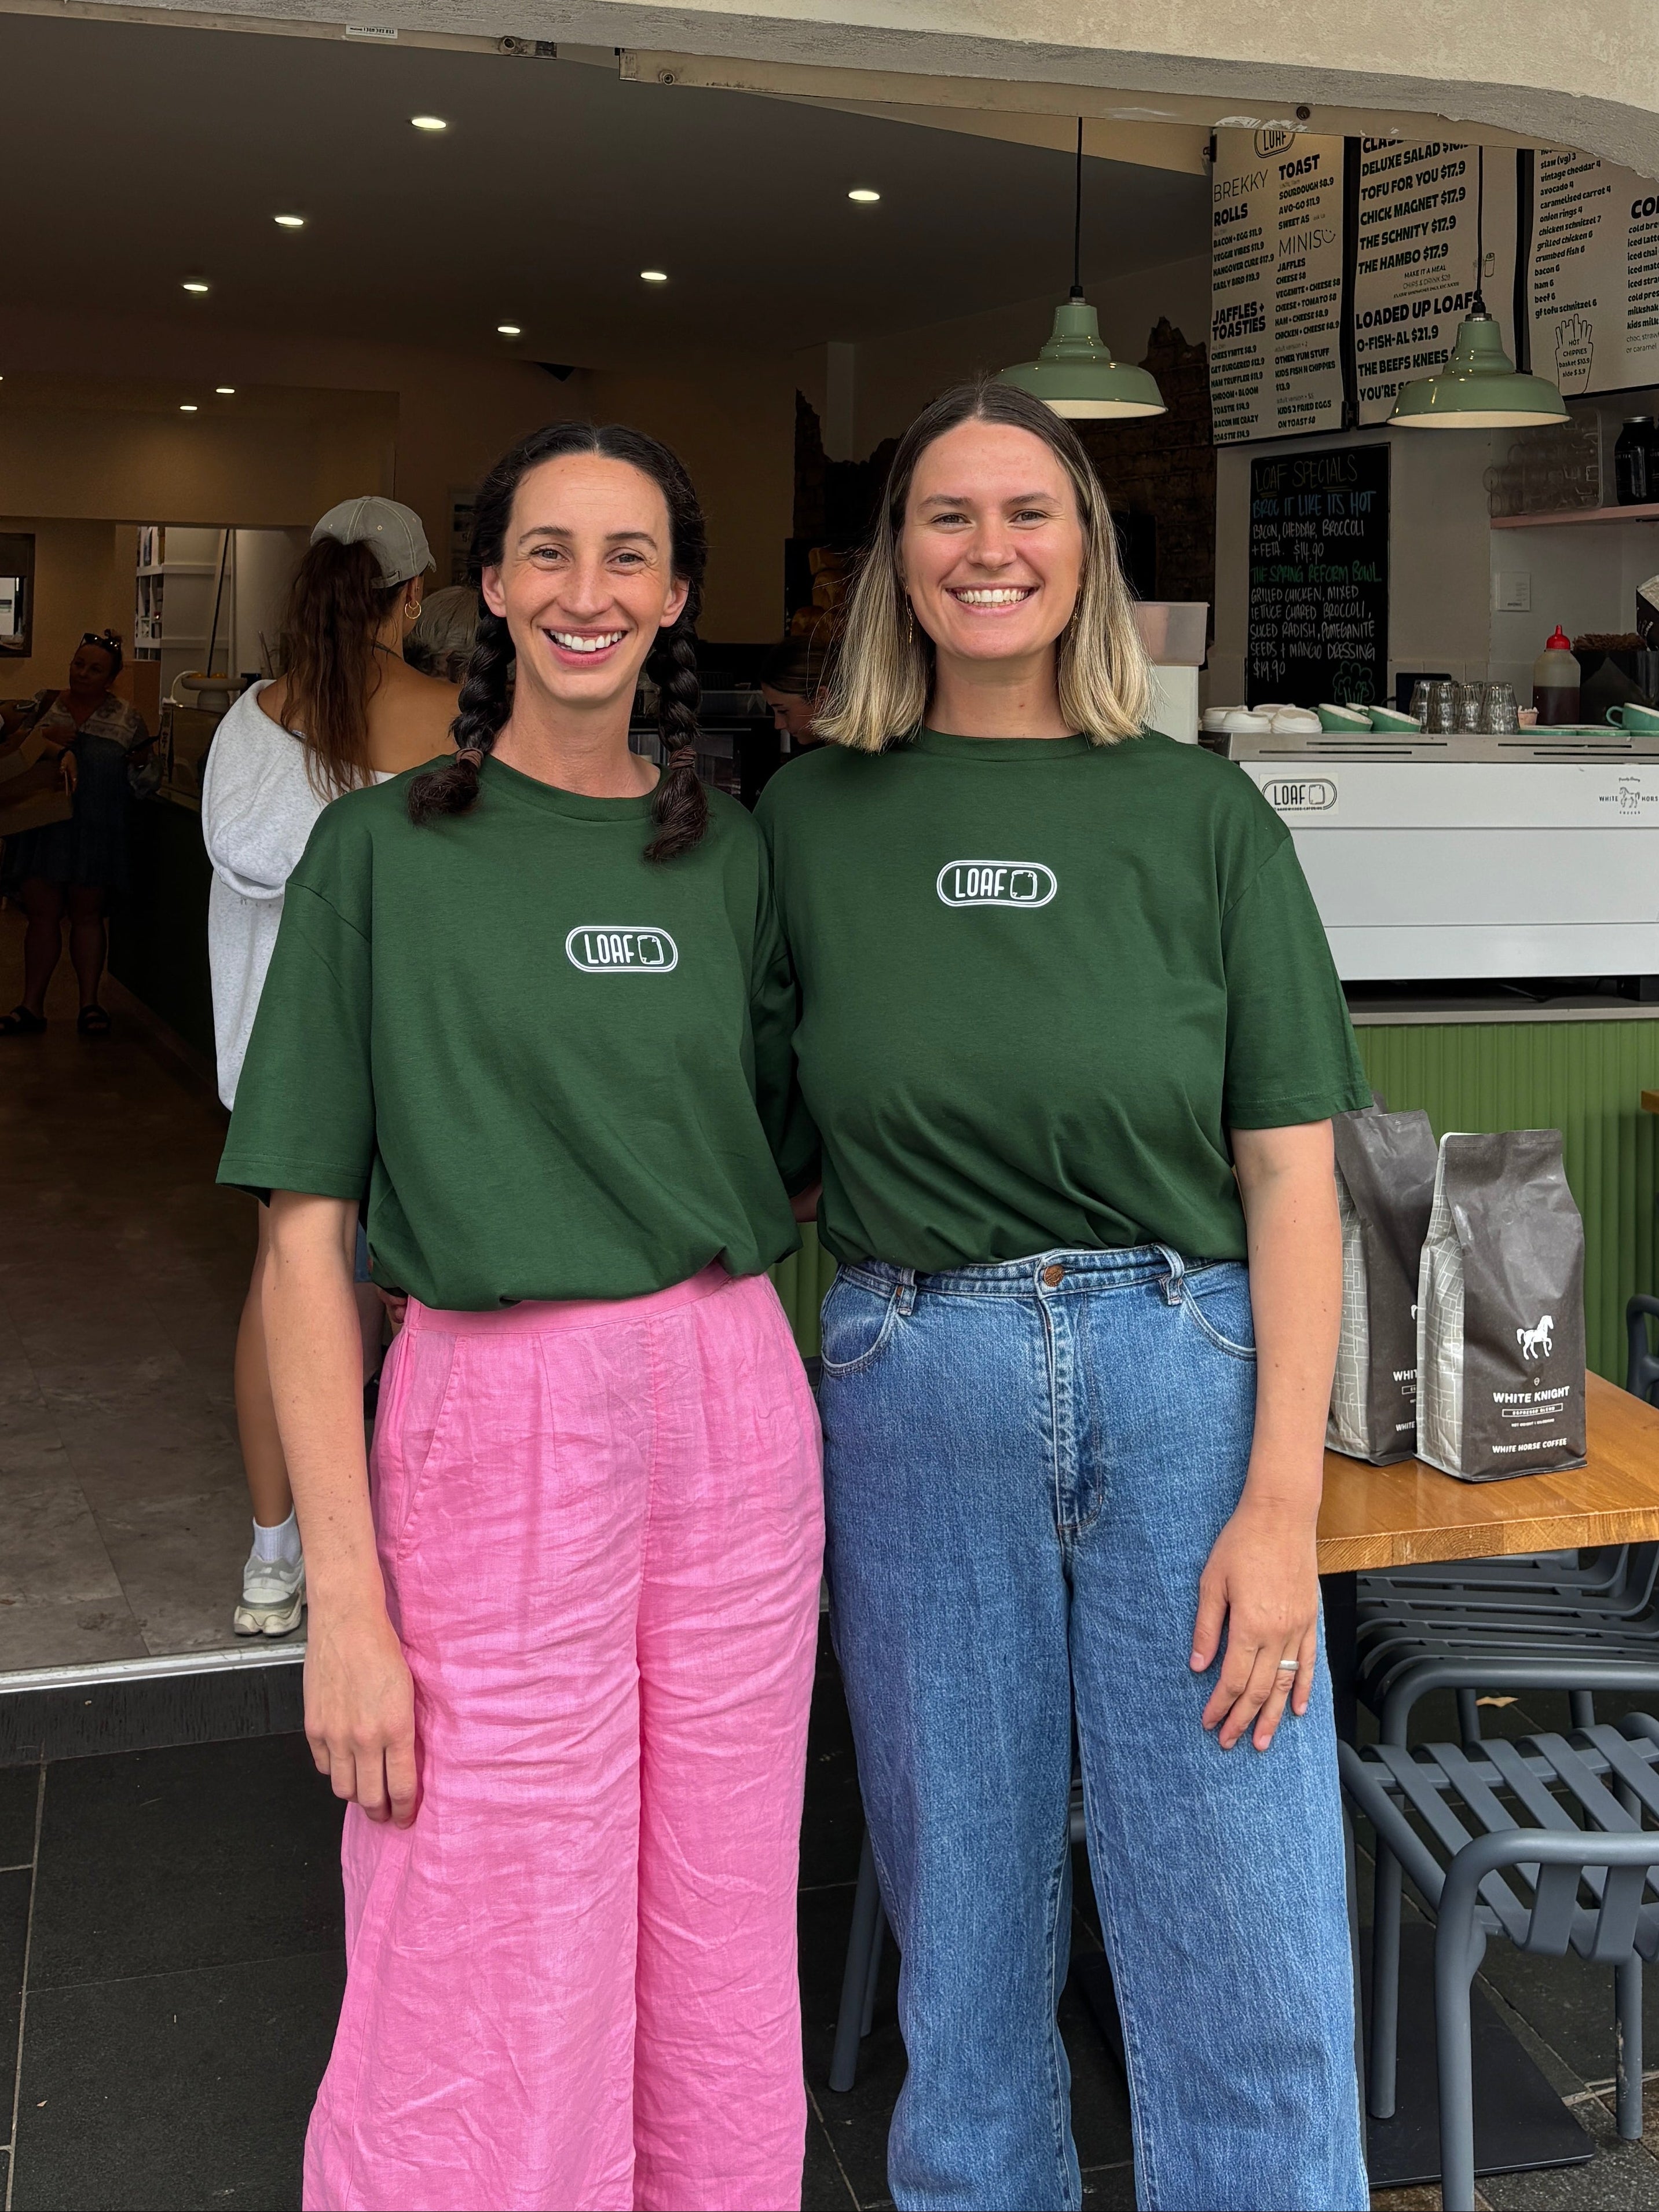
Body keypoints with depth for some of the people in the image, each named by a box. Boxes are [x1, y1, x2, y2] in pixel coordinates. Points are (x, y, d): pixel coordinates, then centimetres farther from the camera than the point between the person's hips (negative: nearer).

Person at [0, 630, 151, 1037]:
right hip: (43, 828, 1)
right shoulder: (43, 704, 8)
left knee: (88, 914, 5)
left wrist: (141, 768, -10)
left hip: (96, 832, -1)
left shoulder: (127, 718, 5)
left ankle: (90, 1003, 14)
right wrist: (42, 738, -12)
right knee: (42, 914, 3)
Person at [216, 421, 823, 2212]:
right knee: (492, 2021, 3)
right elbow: (308, 1229, -6)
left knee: (717, 1982, 13)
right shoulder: (383, 852, -2)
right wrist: (344, 1591, -12)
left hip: (735, 1425, 4)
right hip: (499, 1431, -3)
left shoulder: (728, 855, 9)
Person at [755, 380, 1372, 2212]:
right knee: (966, 1930, 13)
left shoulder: (1201, 815, 1)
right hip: (918, 1396, 1)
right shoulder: (813, 820, 5)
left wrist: (1283, 1503, -9)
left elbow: (1290, 1173, -2)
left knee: (1254, 1977, 2)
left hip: (1183, 1383, -1)